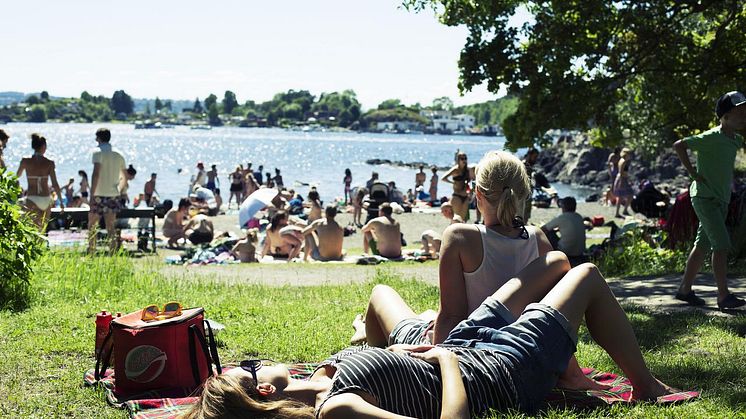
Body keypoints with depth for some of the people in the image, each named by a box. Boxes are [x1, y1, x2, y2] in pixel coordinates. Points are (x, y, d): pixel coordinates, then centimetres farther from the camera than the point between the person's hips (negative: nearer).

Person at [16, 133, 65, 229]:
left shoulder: (25, 161, -3)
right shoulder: (49, 163, -3)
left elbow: (18, 175, 17)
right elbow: (55, 185, -5)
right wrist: (61, 201, 4)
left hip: (32, 199, -1)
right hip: (46, 199, 1)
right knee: (43, 228, 18)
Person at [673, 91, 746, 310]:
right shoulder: (711, 138, -15)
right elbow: (679, 145, -18)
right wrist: (694, 174, -18)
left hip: (721, 199, 9)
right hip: (704, 198, -9)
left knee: (702, 245, 11)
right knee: (722, 245, -14)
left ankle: (685, 289, 18)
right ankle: (724, 296, -13)